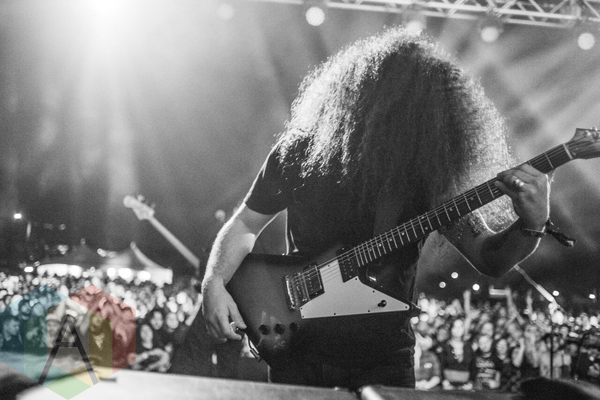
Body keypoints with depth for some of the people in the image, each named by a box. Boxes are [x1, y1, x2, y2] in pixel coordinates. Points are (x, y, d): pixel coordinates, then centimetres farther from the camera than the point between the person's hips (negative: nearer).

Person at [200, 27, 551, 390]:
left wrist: (532, 225, -28)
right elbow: (245, 224, 3)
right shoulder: (301, 152, -8)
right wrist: (214, 285, -13)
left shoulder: (430, 172, -9)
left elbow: (490, 259, -8)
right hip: (296, 347, 0)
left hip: (385, 360, 0)